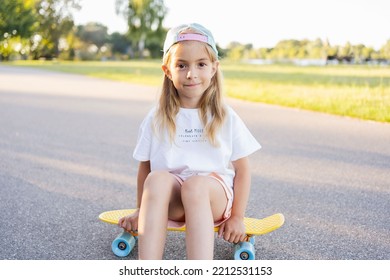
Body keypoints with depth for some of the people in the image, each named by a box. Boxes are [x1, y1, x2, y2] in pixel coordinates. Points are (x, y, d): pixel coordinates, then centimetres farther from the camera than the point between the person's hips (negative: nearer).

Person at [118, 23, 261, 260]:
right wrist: (140, 212, 13)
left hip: (214, 197, -1)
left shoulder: (227, 119, 4)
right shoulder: (156, 120, 7)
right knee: (157, 178, -34)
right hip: (170, 202, 1)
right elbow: (145, 167, 12)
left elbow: (242, 170, 5)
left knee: (196, 185, -37)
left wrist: (237, 217, 0)